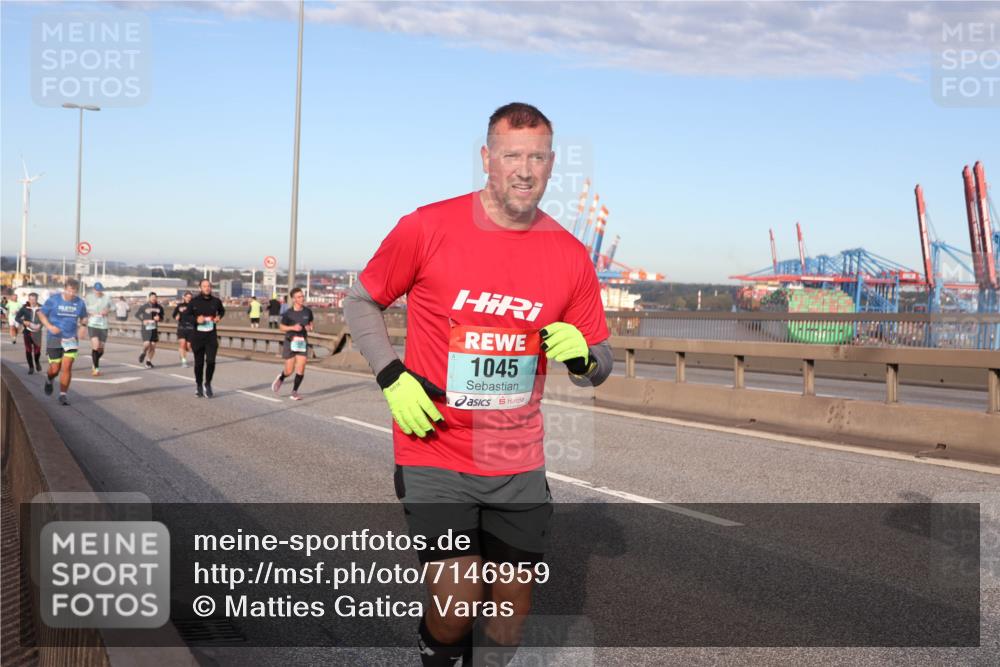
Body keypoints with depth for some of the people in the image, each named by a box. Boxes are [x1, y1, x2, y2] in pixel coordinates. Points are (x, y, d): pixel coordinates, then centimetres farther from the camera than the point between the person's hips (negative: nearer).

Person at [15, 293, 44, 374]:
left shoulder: (41, 308, -7)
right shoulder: (25, 308, -6)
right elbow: (17, 317, 1)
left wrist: (40, 325, -15)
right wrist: (24, 322, -18)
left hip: (37, 332, 0)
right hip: (27, 331, 0)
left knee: (37, 350, -2)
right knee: (28, 350, -1)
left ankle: (37, 362, 30)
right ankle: (31, 367, 14)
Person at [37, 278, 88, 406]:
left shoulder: (80, 302, 1)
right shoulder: (53, 300, -6)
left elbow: (84, 317, 16)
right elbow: (41, 314, 2)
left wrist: (82, 325, -6)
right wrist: (49, 326, -14)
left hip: (71, 339, 1)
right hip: (54, 339, -1)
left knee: (67, 367, -10)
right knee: (55, 368, 2)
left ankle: (63, 395, 0)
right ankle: (49, 380, 39)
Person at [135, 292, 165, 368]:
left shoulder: (159, 307, 7)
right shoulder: (144, 307, -3)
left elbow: (162, 318, 17)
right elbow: (137, 314, 5)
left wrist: (159, 318, -7)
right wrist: (143, 321, -9)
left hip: (154, 328, 3)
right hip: (146, 328, -3)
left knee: (153, 346, 0)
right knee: (147, 344, -16)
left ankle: (148, 361, 14)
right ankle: (143, 352, 18)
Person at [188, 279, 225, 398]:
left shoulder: (215, 301, 2)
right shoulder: (194, 301, -3)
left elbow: (222, 310, 23)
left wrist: (219, 317, 3)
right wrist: (196, 320, -15)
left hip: (211, 335, 1)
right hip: (197, 335, -1)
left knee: (211, 361, -10)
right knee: (199, 362, 8)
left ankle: (207, 384, 12)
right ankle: (198, 385, 27)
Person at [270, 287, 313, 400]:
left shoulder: (307, 311, -1)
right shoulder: (288, 313, -10)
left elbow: (311, 323, 14)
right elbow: (282, 327, 1)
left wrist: (309, 327, -9)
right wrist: (293, 328, -16)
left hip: (303, 342, 2)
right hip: (290, 341, -2)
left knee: (301, 369, -7)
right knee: (289, 370, 3)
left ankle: (294, 392, 10)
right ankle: (280, 378, 38)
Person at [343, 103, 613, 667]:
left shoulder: (570, 256, 1)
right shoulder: (427, 228, -8)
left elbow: (599, 366, 9)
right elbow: (361, 303, 6)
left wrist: (581, 354, -15)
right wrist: (393, 378, -8)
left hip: (519, 463, 4)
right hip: (435, 455, -3)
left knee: (512, 607, 9)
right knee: (457, 602, -13)